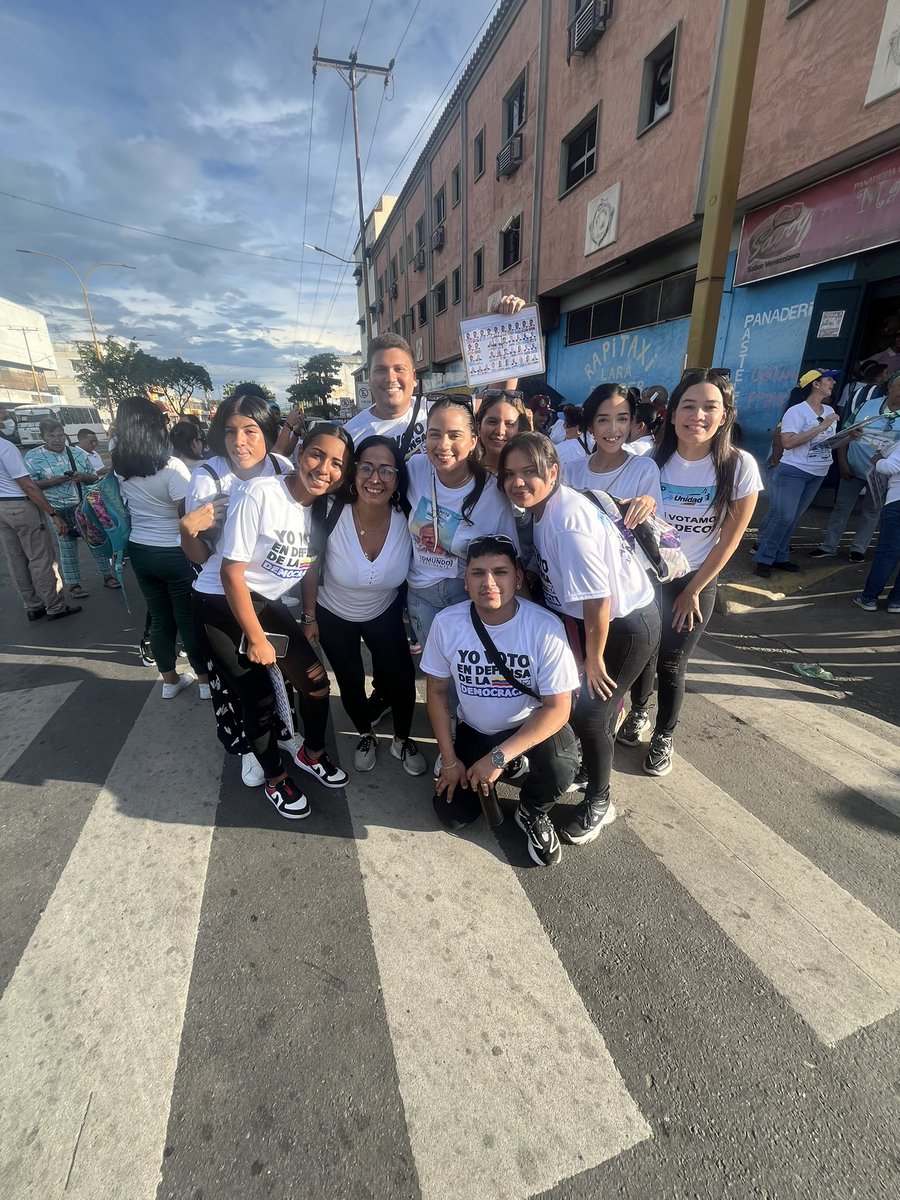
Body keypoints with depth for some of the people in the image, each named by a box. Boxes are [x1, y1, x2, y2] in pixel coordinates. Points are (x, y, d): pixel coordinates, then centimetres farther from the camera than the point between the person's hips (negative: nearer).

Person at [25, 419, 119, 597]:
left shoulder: (78, 452, 7)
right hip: (59, 512, -2)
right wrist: (52, 481, -19)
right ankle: (73, 584, 16)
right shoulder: (33, 456, -1)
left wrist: (83, 477, -12)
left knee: (97, 541, 10)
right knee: (67, 548, 6)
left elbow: (94, 478, 10)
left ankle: (107, 575, 24)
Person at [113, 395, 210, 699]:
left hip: (139, 550, 6)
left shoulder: (120, 467, 1)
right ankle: (206, 680, 19)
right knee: (189, 619, 6)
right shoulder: (171, 466, -19)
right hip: (175, 552, -5)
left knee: (159, 618, 15)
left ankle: (170, 681, 29)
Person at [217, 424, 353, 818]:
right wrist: (256, 639, -16)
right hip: (227, 607, -6)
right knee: (259, 699, 0)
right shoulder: (258, 494, -25)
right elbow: (232, 572, -21)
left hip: (271, 605, 6)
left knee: (317, 683, 4)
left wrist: (309, 616, 9)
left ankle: (312, 753, 34)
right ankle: (276, 779, 27)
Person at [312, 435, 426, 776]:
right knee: (350, 682, 15)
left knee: (402, 678, 0)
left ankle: (402, 740, 31)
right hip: (333, 615, 0)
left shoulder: (407, 520, -24)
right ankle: (366, 735, 45)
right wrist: (309, 618, -6)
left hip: (385, 614, 1)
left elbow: (409, 574, -6)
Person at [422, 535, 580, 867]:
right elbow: (437, 690, -5)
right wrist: (449, 759, -6)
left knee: (559, 767, -32)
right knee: (452, 815, -5)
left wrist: (499, 757, -27)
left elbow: (558, 707, -22)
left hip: (532, 726, -2)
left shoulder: (544, 627, -26)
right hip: (473, 730, 3)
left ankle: (531, 813, 4)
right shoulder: (447, 622, -18)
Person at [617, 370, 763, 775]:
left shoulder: (740, 466, -14)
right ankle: (638, 712, 44)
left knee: (671, 666, 7)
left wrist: (693, 591, -6)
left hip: (695, 583, -1)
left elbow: (729, 539, -9)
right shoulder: (652, 460, -10)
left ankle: (664, 736, 32)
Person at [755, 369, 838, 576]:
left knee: (792, 518, 10)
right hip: (793, 471, -7)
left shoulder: (829, 411, 10)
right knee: (783, 516, -11)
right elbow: (788, 442, -24)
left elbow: (831, 441, 18)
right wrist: (821, 427, -22)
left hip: (818, 474, 7)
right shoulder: (797, 411, -13)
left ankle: (780, 557, 16)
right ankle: (764, 559, -1)